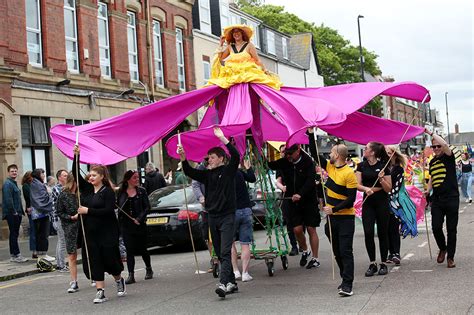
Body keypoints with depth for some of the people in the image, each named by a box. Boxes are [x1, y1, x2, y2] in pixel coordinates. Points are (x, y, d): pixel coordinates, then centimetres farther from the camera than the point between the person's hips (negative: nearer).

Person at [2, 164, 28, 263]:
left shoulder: (14, 183, 18)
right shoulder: (7, 184, -12)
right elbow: (8, 199, -20)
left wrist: (20, 211, 16)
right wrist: (14, 212, -18)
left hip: (16, 213, 10)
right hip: (12, 214, -10)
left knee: (14, 234, 12)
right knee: (14, 234, -7)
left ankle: (13, 255, 17)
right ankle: (16, 255, -5)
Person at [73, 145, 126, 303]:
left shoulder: (108, 191, -9)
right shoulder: (87, 188, 9)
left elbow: (108, 210, -19)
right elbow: (76, 174, 2)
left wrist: (88, 210, -18)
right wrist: (76, 156, -9)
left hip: (107, 232, -5)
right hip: (90, 232, 5)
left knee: (110, 259, 4)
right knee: (94, 262, 0)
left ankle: (119, 280, 33)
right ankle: (100, 292, 2)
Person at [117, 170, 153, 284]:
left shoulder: (141, 191, 2)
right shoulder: (121, 192, 3)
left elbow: (147, 207, -2)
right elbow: (118, 207, 6)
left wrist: (139, 219, -13)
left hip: (139, 224, 0)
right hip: (126, 225, 0)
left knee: (142, 249, 10)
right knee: (129, 250, -3)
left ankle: (149, 269, 31)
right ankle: (131, 275, -4)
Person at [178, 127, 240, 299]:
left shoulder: (228, 171, -1)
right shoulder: (208, 174, 14)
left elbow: (236, 156, -17)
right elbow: (189, 172, 6)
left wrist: (222, 138, -22)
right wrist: (183, 157, -10)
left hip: (227, 216, -6)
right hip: (213, 217, 6)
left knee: (225, 252, -17)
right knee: (219, 253, 9)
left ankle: (223, 283, -28)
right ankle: (232, 282, 17)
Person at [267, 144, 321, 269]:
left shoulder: (308, 162, -11)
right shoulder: (284, 162, 3)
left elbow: (310, 181, -21)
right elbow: (270, 165, 2)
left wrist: (300, 194, -33)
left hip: (309, 201, -4)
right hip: (293, 202, 4)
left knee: (311, 230, 1)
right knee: (297, 229, -2)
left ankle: (315, 259, 10)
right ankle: (305, 251, 26)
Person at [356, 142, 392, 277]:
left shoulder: (383, 166, -5)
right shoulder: (362, 166, 6)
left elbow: (388, 188, -4)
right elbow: (358, 185, 1)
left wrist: (381, 178, -21)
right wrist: (366, 189, -19)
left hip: (382, 203, -3)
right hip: (368, 203, 3)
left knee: (382, 233, 3)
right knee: (368, 232, -7)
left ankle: (383, 264, 13)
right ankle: (372, 264, 2)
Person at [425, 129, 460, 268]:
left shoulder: (448, 157, -3)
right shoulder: (432, 162, 14)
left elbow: (445, 144, -23)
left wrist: (430, 133, -14)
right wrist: (427, 192, 14)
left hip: (451, 199, -4)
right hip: (437, 200, 4)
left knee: (451, 229, 1)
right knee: (436, 227, -5)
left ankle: (450, 257, 11)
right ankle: (442, 248, 22)